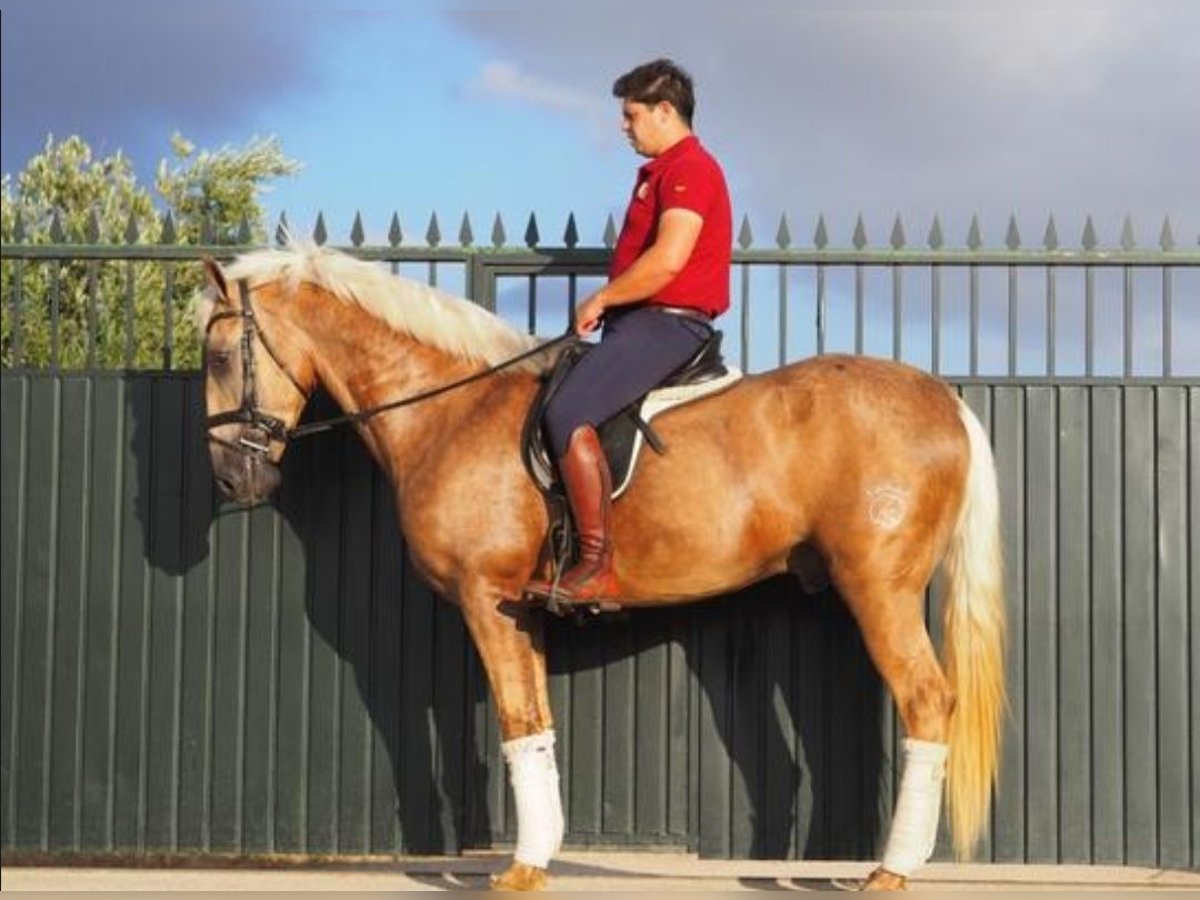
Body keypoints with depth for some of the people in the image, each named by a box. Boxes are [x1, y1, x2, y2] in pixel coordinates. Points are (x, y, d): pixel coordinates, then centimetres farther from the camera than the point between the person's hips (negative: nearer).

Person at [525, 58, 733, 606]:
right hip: (644, 320, 11)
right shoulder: (658, 172, 23)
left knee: (566, 414, -26)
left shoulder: (689, 169, -11)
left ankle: (598, 567, -28)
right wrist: (606, 305, 11)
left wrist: (600, 300, -14)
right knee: (552, 403, 14)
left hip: (668, 323, -11)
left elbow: (668, 258, -23)